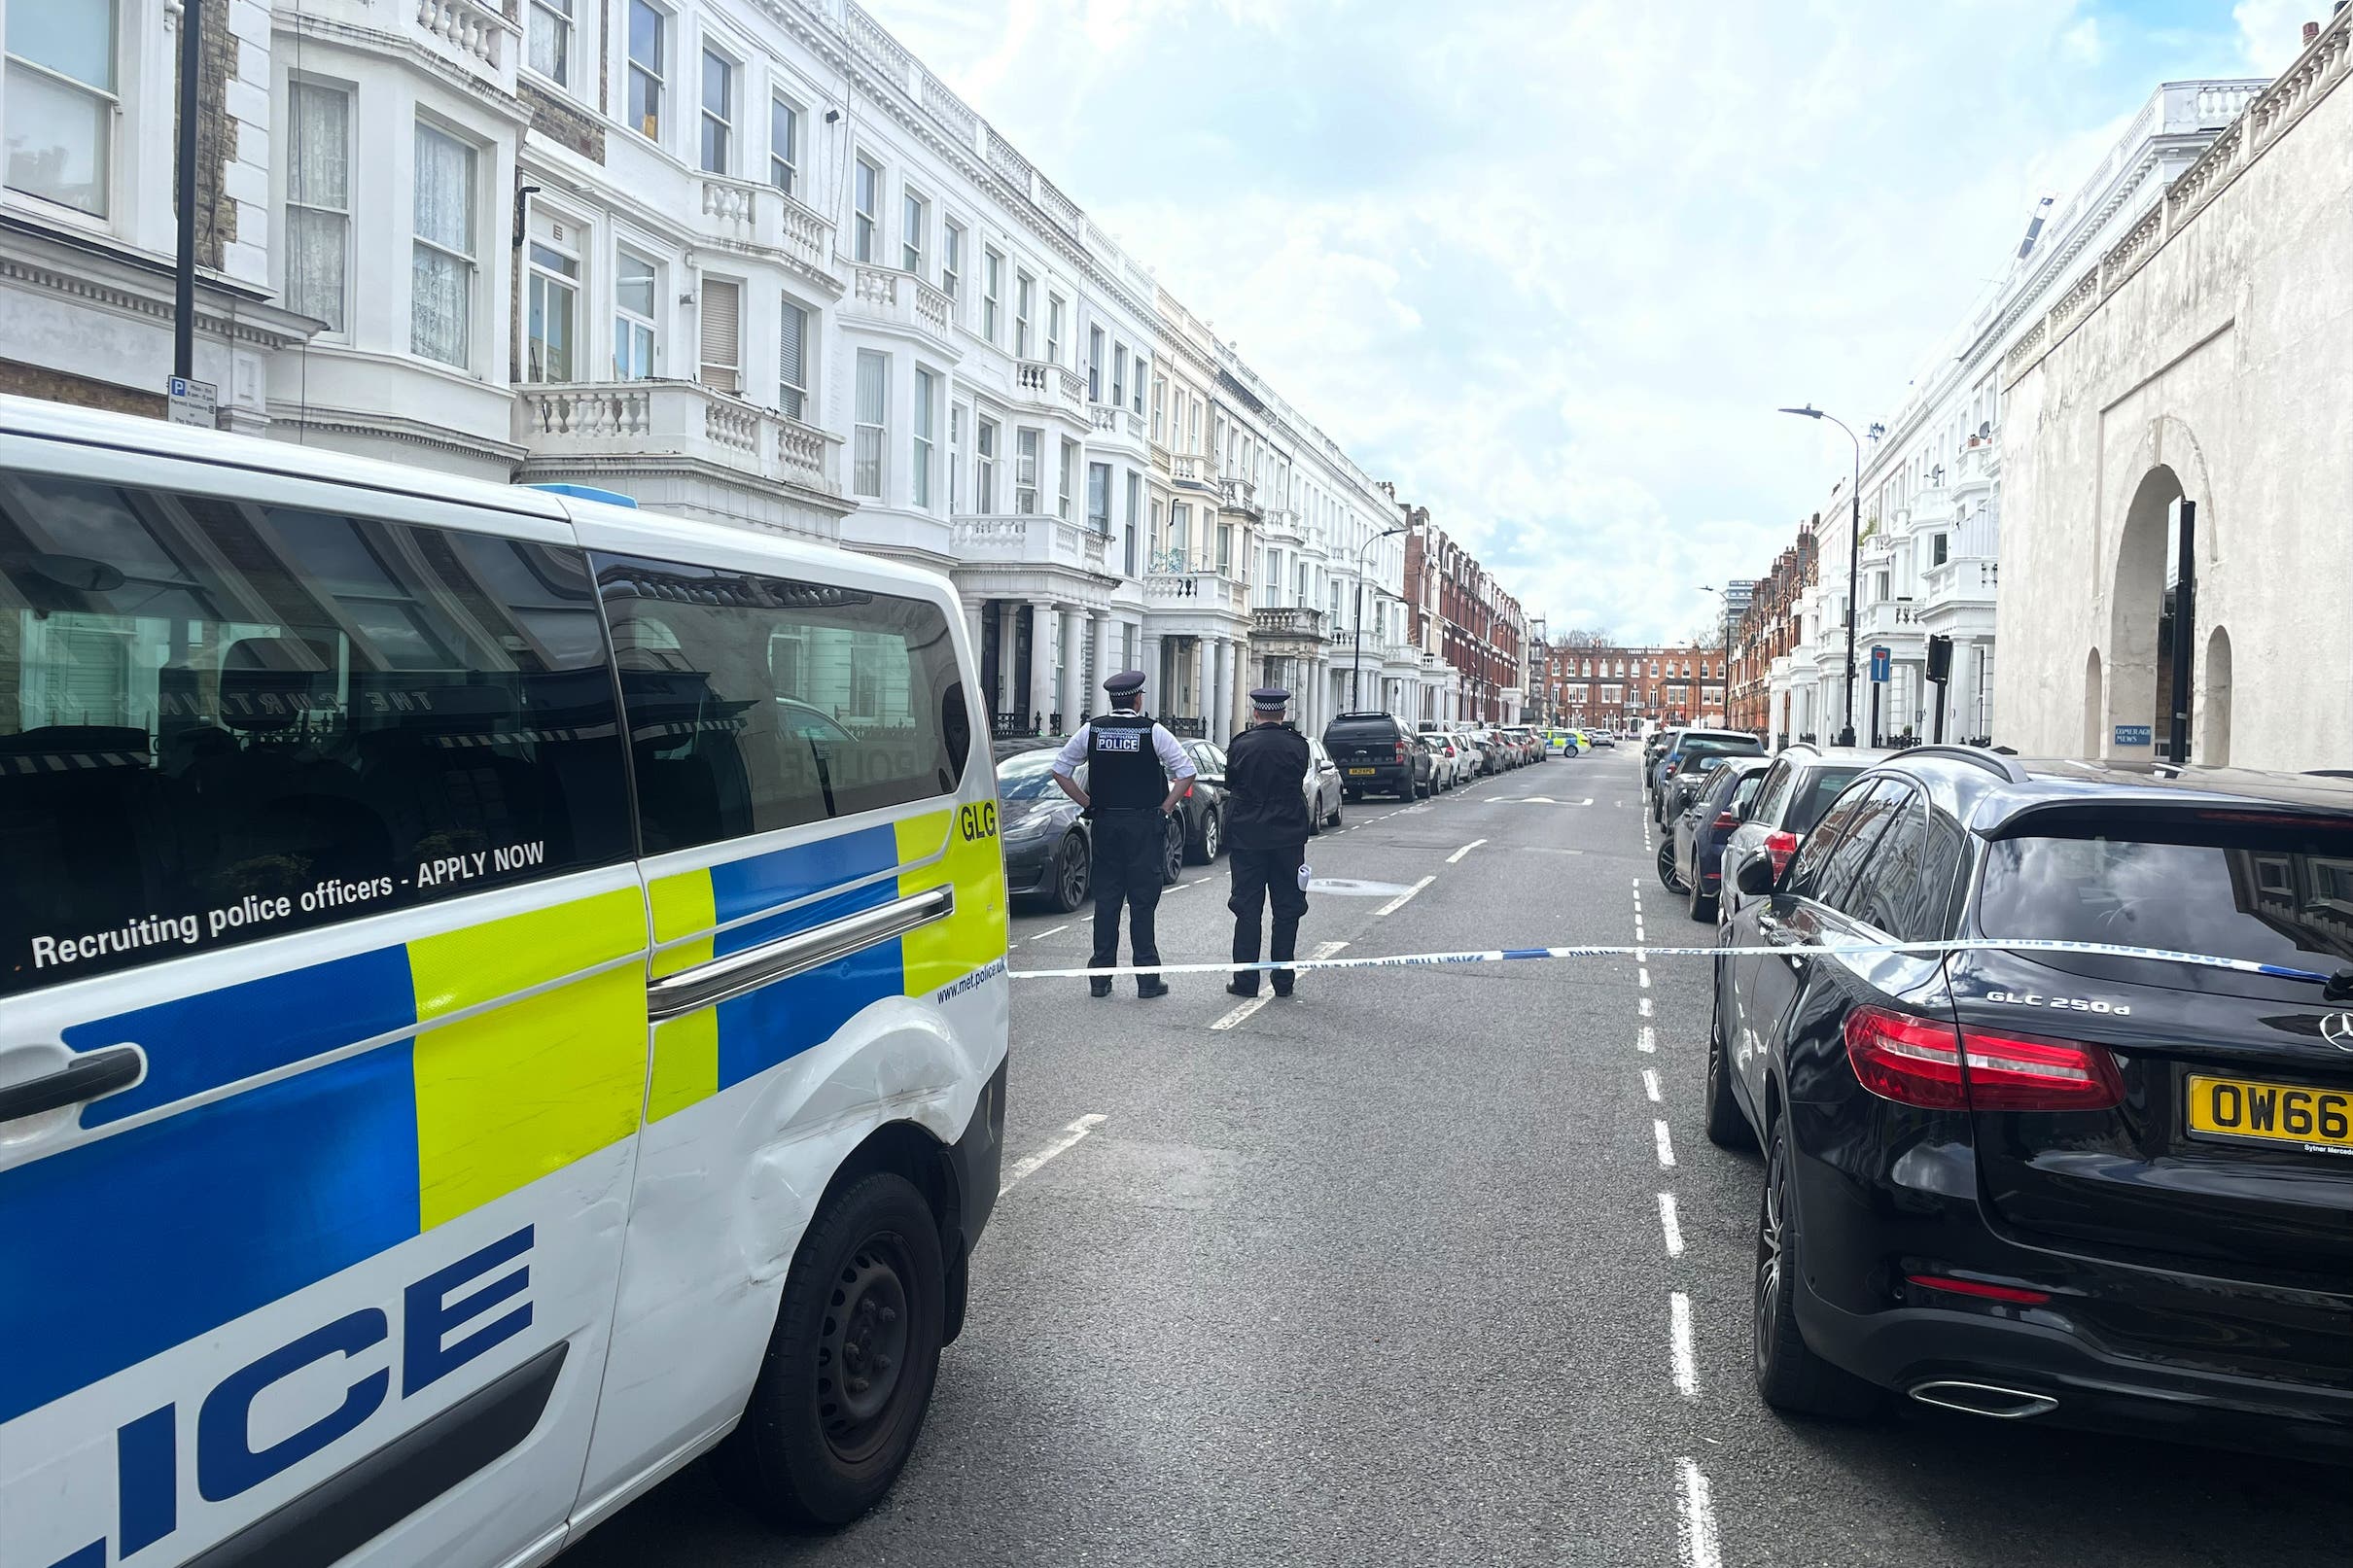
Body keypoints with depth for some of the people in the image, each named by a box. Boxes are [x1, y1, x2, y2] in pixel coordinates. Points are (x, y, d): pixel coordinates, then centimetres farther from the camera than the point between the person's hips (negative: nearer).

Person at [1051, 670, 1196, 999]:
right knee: (1142, 900, 1)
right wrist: (1165, 808, 1)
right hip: (1145, 824, -3)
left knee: (1105, 898, 8)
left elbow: (1060, 770, 7)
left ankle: (1100, 977, 10)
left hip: (1105, 823, 3)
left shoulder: (1091, 730, 3)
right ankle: (1147, 978, 3)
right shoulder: (1153, 732, -6)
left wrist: (1088, 804, 9)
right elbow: (1187, 773, -6)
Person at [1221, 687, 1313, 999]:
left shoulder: (1240, 745, -7)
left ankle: (1246, 979, 5)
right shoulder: (1298, 745, -5)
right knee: (1286, 909, 9)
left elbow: (1230, 785, 5)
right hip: (1289, 837, 1)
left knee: (1248, 909, 5)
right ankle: (1283, 980, 12)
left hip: (1247, 836, -1)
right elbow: (1301, 783, 6)